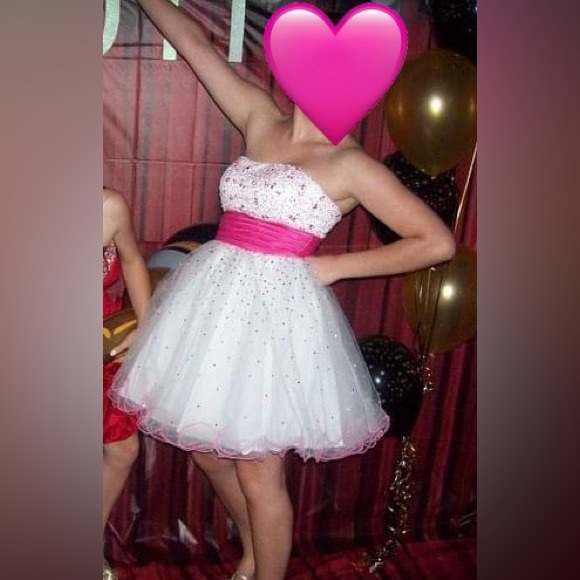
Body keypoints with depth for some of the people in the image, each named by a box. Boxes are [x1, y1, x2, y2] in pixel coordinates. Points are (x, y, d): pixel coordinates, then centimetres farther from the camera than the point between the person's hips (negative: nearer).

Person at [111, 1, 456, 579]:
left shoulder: (351, 164, -6)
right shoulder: (260, 120, 10)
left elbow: (438, 242, -7)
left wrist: (334, 266, -8)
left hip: (276, 308, -6)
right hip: (214, 296, 7)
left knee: (257, 473, 3)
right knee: (208, 450, 18)